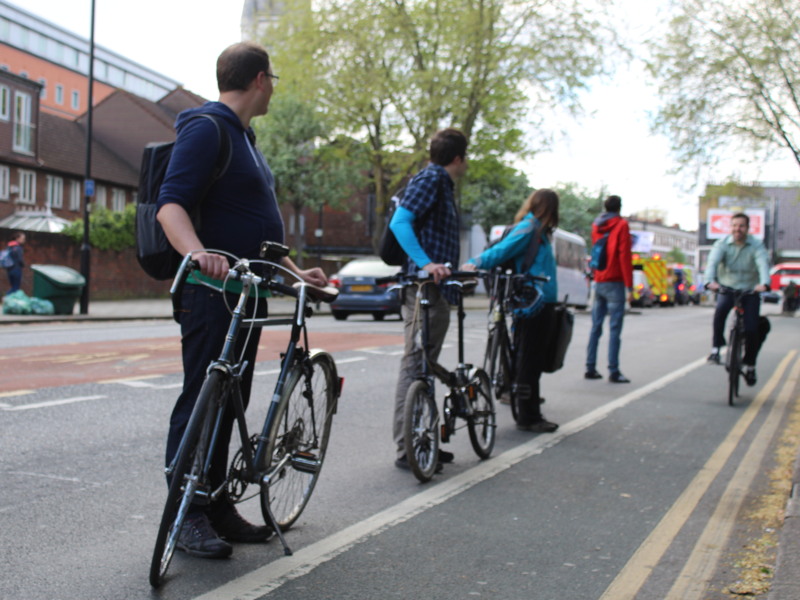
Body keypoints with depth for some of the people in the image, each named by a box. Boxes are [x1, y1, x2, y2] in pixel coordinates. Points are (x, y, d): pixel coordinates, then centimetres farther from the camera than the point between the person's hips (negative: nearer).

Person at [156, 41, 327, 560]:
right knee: (201, 402, -5)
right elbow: (171, 204, -21)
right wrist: (197, 252, -40)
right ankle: (187, 515, 3)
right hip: (213, 290, -10)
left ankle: (217, 507, 21)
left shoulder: (243, 137, 22)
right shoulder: (206, 128, -10)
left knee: (230, 404, 12)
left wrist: (296, 271, 23)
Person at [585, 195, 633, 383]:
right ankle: (613, 371, -8)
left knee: (596, 327, 10)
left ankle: (590, 368, 10)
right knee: (615, 329, -6)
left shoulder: (596, 226, 13)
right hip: (614, 283, -6)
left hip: (598, 282, 6)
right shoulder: (621, 225, -6)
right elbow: (625, 256, -12)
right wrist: (629, 286, -12)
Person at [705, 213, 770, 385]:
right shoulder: (722, 244, -8)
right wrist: (711, 281, -46)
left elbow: (763, 263, -27)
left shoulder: (756, 245, -9)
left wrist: (764, 283, -48)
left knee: (752, 329, -8)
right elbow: (713, 262, -24)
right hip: (727, 288, 0)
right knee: (720, 311, -32)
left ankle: (749, 365, 13)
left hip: (750, 290, 0)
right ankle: (716, 348, -17)